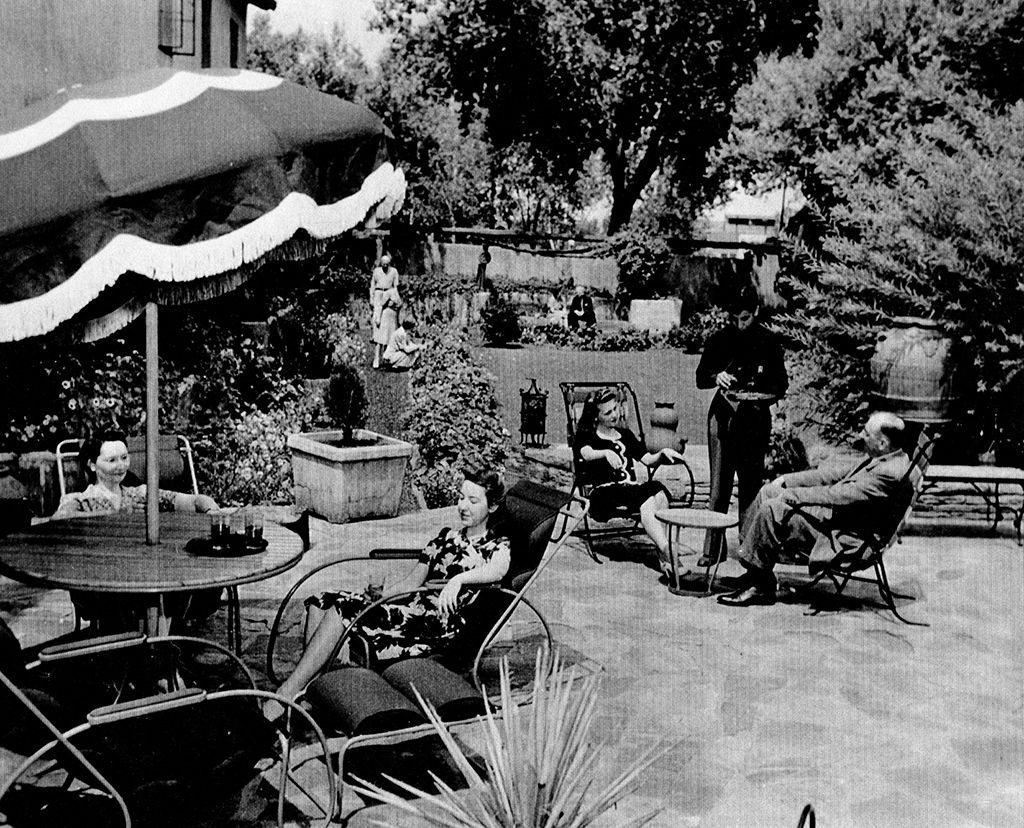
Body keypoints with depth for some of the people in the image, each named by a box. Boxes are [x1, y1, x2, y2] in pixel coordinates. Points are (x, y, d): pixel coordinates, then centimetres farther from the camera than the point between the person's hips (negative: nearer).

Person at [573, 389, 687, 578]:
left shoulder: (625, 435, 27)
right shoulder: (585, 436, 9)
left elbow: (647, 459, 20)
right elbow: (587, 453, -15)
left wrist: (662, 453, -1)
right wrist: (607, 453, -36)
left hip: (631, 488, 5)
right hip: (602, 492, -5)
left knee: (659, 490, -30)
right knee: (647, 497, -34)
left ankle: (662, 554, -39)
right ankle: (667, 554, -41)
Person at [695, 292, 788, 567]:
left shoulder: (768, 343, 3)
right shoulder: (718, 340, 5)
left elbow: (781, 383, 6)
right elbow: (700, 377, 7)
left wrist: (761, 397, -13)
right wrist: (716, 377, -15)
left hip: (756, 418, 0)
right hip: (723, 415, 0)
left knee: (751, 486, 2)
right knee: (719, 487, -2)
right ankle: (713, 548, 3)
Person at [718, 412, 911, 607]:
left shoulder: (890, 473, -21)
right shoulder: (883, 460, 10)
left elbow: (836, 495, -25)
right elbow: (837, 475, 14)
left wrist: (790, 495, -17)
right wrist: (787, 480, 8)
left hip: (840, 537, -11)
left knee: (772, 510, -20)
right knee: (768, 492, 6)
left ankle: (759, 586, -6)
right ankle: (755, 575, 5)